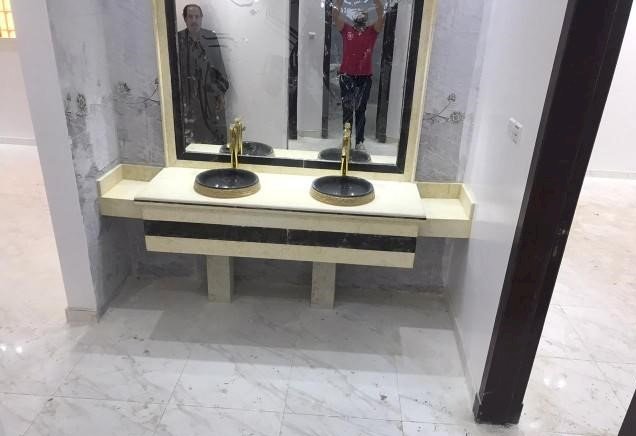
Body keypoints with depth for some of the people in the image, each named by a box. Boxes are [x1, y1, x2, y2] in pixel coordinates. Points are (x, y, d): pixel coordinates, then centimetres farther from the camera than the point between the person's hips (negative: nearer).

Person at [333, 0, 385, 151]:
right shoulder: (346, 30, 5)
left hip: (365, 77, 0)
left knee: (361, 111, 7)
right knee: (347, 110, 8)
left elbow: (381, 15, -8)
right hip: (347, 76, 0)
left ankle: (359, 141, 13)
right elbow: (336, 13, -5)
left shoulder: (372, 31, 5)